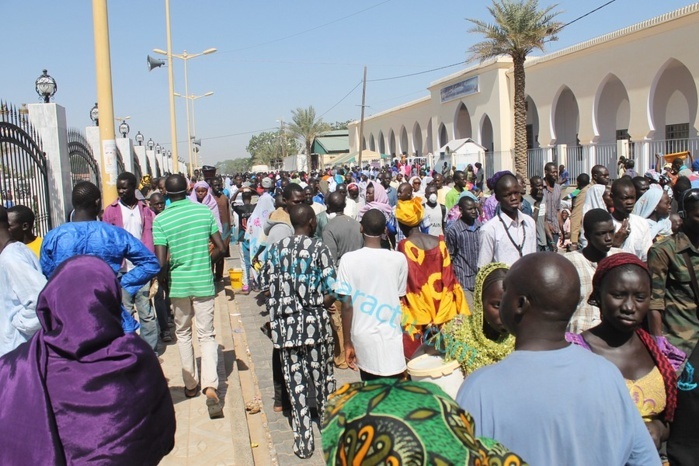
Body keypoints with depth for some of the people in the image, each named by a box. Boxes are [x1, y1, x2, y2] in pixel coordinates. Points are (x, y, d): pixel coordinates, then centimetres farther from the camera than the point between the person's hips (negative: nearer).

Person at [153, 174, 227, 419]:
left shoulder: (161, 220, -8)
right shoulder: (204, 211, -2)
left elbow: (161, 261, -13)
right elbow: (220, 248, -1)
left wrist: (162, 282, 6)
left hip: (178, 284, -1)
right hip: (204, 282, 1)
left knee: (182, 333, 19)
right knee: (207, 335, 6)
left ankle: (190, 385, 26)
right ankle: (210, 387, -11)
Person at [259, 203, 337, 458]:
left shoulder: (276, 249, 3)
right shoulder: (318, 248, -7)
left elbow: (267, 288, 4)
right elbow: (331, 291, -11)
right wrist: (317, 308, 6)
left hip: (285, 324, 3)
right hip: (314, 322, -2)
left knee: (295, 381, 8)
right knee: (323, 378, 14)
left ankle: (303, 442, 13)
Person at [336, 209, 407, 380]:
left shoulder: (349, 259, -7)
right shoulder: (399, 259, -5)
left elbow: (346, 305, -7)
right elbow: (399, 299, 6)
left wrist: (347, 343, 2)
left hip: (362, 337, 1)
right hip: (389, 336, -1)